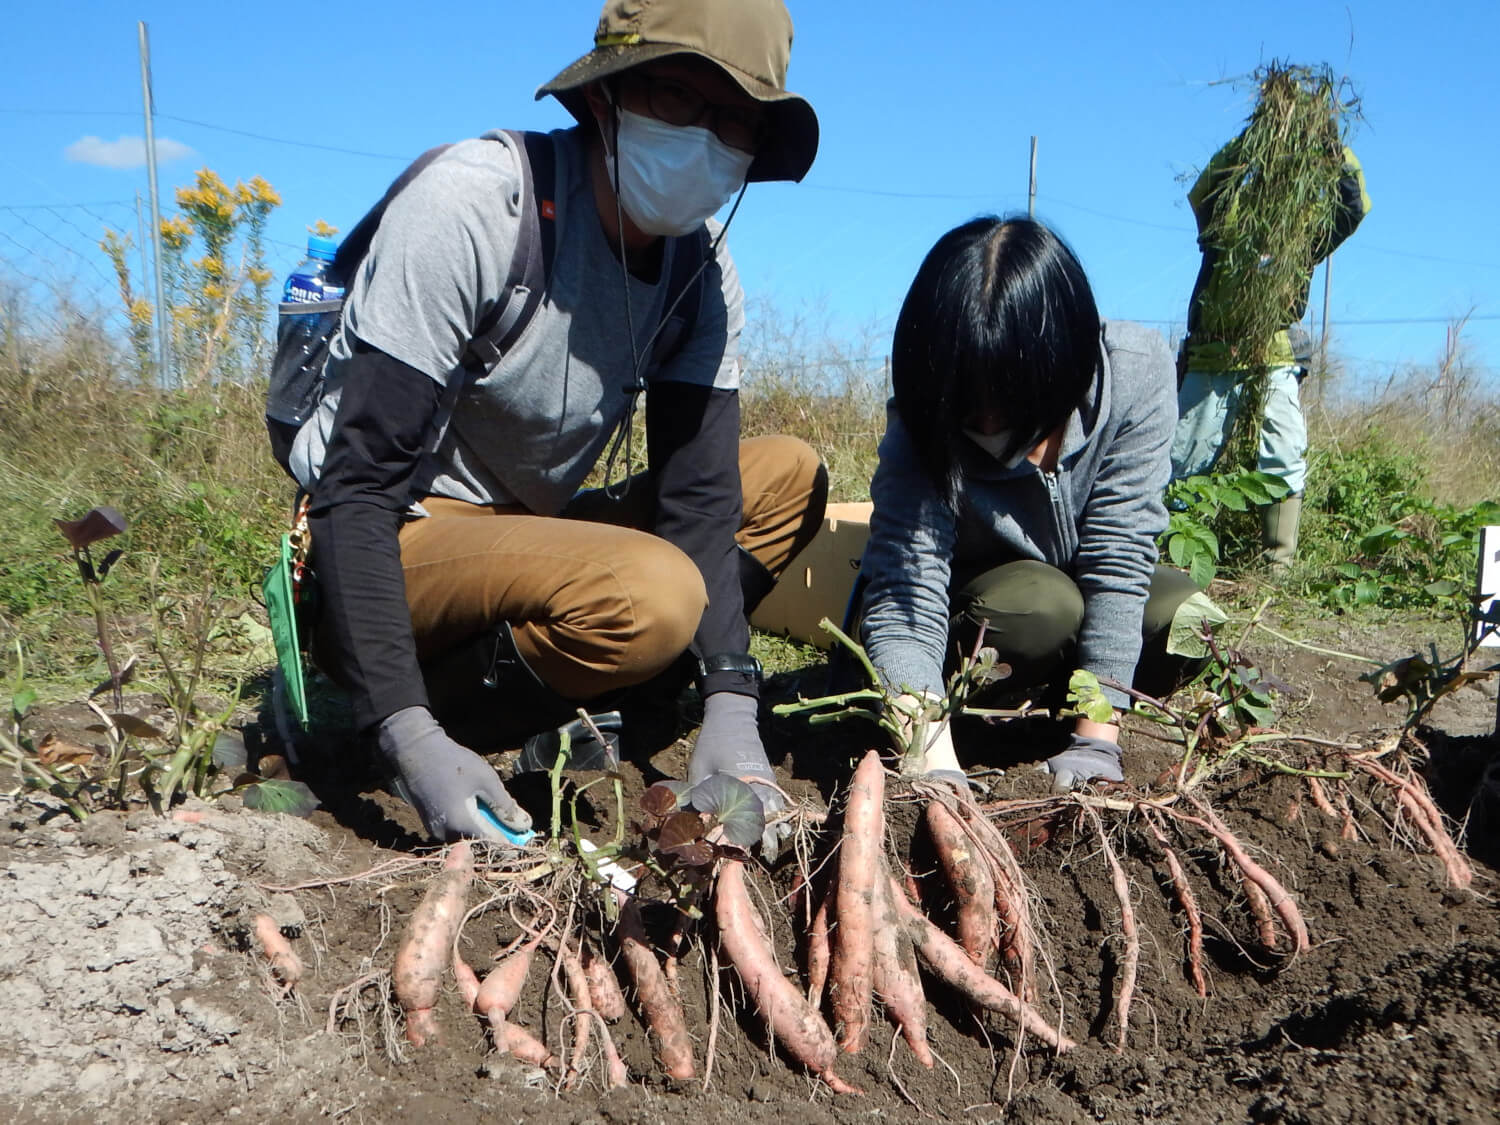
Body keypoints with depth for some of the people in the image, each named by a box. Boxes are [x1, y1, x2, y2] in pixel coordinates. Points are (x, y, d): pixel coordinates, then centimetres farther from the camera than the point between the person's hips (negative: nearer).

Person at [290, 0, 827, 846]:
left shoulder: (703, 267, -2)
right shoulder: (474, 203, -21)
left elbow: (699, 494, -6)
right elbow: (357, 486, -24)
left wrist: (730, 708, -19)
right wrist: (407, 736, -31)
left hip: (523, 539, 7)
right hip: (382, 555, -7)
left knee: (788, 477, -1)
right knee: (652, 594, -33)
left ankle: (565, 717, -7)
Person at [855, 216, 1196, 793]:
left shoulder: (1136, 368, -28)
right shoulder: (923, 432, -31)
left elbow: (1119, 550, -28)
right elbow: (903, 606, -38)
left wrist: (1094, 739, -30)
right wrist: (935, 762, -54)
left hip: (1087, 590, 3)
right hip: (975, 607, -2)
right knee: (1046, 605, -34)